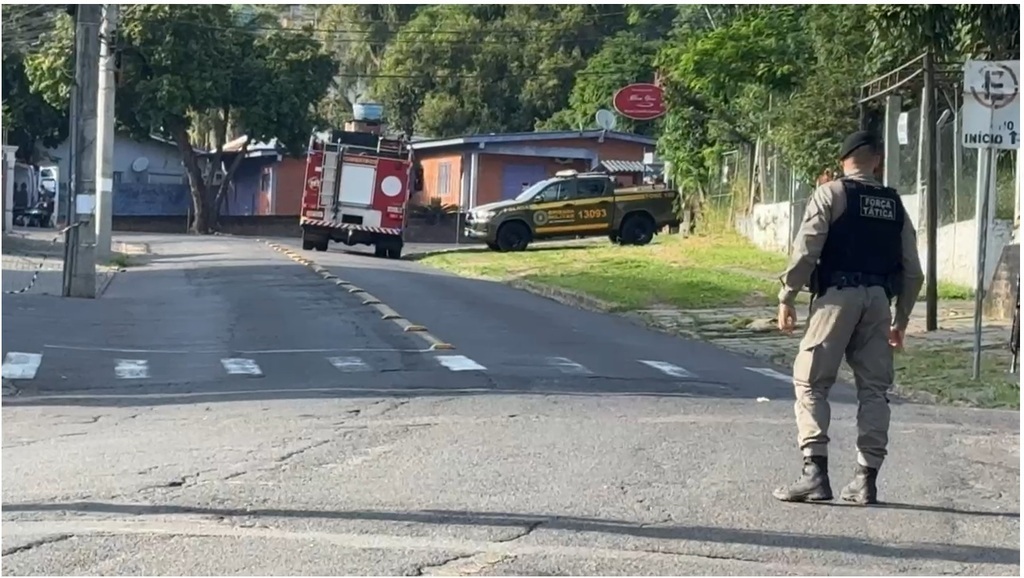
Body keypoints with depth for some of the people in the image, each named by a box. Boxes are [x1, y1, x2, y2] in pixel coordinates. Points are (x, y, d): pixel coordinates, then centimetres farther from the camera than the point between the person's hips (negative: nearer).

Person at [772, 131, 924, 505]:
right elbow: (912, 270, 13)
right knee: (874, 388, 9)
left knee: (810, 381, 1)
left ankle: (815, 471, -10)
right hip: (879, 299, 4)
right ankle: (866, 479, 8)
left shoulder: (831, 194, 1)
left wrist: (787, 298, -2)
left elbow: (806, 250, -9)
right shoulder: (894, 204, 15)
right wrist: (902, 319, 21)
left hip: (837, 295, -4)